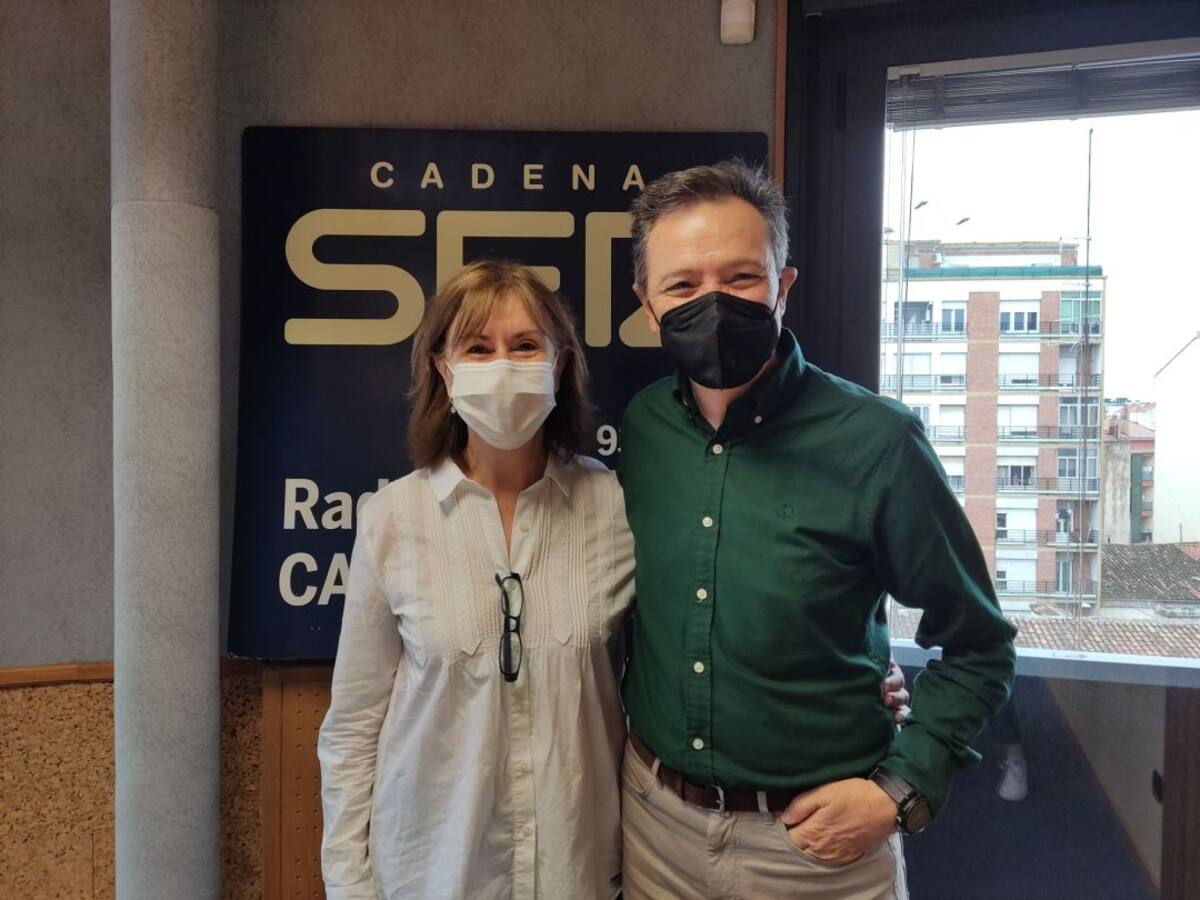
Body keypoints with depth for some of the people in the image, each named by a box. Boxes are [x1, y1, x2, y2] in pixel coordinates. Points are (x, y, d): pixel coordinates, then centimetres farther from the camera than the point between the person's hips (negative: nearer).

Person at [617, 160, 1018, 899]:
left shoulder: (877, 442, -18)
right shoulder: (642, 426, -6)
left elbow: (978, 648, -7)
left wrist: (900, 789, -14)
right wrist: (624, 739, 5)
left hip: (820, 837, -3)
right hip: (656, 815, 4)